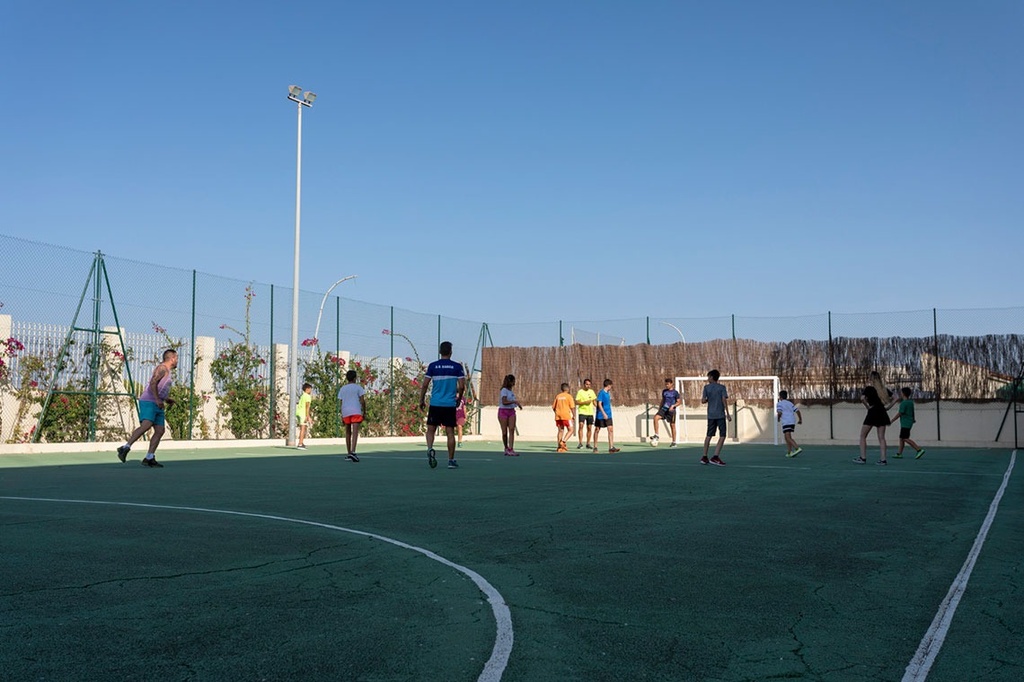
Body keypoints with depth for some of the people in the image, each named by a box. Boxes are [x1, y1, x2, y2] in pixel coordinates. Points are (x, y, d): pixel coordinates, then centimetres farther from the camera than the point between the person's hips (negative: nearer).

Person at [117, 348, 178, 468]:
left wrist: (166, 399, 31)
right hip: (148, 402, -10)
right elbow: (153, 383, -20)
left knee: (160, 430, 0)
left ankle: (149, 458, 1)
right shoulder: (162, 368, -6)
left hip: (158, 405, 10)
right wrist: (157, 399, -27)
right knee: (146, 425, -25)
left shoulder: (168, 372, 24)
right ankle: (126, 447, -24)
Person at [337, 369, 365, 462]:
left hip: (345, 413, 4)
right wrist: (364, 411, 5)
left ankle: (349, 453, 18)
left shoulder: (342, 388, 13)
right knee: (355, 432, -12)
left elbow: (340, 402, 11)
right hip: (356, 412, -4)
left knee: (348, 433, 14)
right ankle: (352, 452, -28)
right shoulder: (358, 387, 2)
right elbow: (362, 400, -4)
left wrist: (342, 416, 15)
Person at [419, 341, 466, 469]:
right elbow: (462, 386, -3)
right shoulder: (457, 366, 0)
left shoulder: (432, 366, 1)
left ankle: (430, 449, -16)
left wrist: (422, 400, 10)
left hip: (435, 404, 0)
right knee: (450, 432, 5)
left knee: (431, 429, 10)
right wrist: (459, 398, 15)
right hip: (450, 404, 0)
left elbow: (425, 384, -1)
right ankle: (451, 460, 8)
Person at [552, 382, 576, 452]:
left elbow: (553, 407, 13)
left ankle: (559, 447, 6)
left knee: (560, 431, 10)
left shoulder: (557, 396, 11)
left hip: (558, 416, 5)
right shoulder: (569, 396, -2)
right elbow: (572, 407, -7)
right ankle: (564, 441, -16)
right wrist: (574, 416, 1)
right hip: (566, 416, -5)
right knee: (570, 430, 4)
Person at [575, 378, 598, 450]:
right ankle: (580, 442, -13)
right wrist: (585, 402, -19)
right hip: (582, 412, -4)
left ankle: (588, 443, 12)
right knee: (581, 426, -17)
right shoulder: (580, 392, -2)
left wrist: (598, 408, 5)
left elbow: (594, 401, 18)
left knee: (589, 428, 4)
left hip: (590, 412, 4)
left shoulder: (592, 392, 11)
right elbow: (577, 402, -7)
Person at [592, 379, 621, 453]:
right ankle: (595, 447, 16)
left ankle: (611, 447, -10)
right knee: (597, 430, 6)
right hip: (600, 415, -7)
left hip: (608, 415, 7)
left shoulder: (608, 393, 12)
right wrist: (604, 413, -23)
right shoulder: (601, 393, -12)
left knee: (611, 429, -6)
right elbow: (599, 404, -17)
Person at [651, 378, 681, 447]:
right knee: (656, 418, -21)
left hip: (671, 410, -4)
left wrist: (673, 406, -18)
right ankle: (656, 435, -16)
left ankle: (674, 442, 13)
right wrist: (660, 408, 18)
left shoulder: (675, 392, -3)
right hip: (664, 409, 4)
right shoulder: (664, 391, 12)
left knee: (672, 425, 2)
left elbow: (679, 402, -3)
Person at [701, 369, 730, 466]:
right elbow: (724, 401, -9)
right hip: (720, 415, -3)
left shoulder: (706, 387, 3)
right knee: (722, 436, -2)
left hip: (710, 415, 4)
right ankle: (715, 457, -13)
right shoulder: (722, 387, -2)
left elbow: (703, 401, -2)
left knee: (709, 435, 14)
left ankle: (704, 457, 17)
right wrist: (727, 414, -8)